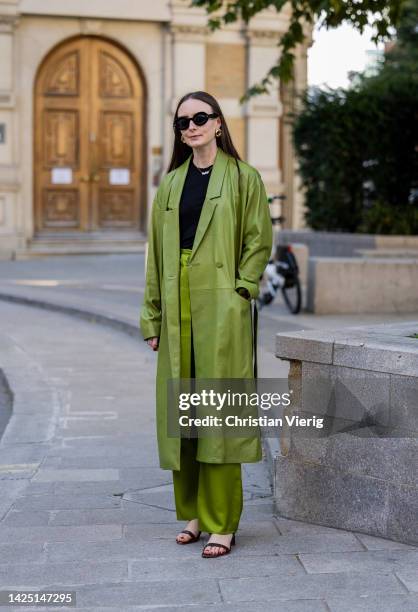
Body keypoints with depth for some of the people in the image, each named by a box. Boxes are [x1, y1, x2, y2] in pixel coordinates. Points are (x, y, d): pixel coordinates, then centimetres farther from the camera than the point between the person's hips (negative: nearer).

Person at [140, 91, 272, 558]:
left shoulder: (243, 178, 3)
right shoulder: (169, 184, 15)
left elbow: (259, 240, -1)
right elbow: (157, 253, 14)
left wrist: (240, 291, -12)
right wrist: (153, 317, 10)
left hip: (222, 310, -5)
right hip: (178, 311, 5)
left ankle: (221, 524, 3)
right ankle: (194, 514, 20)